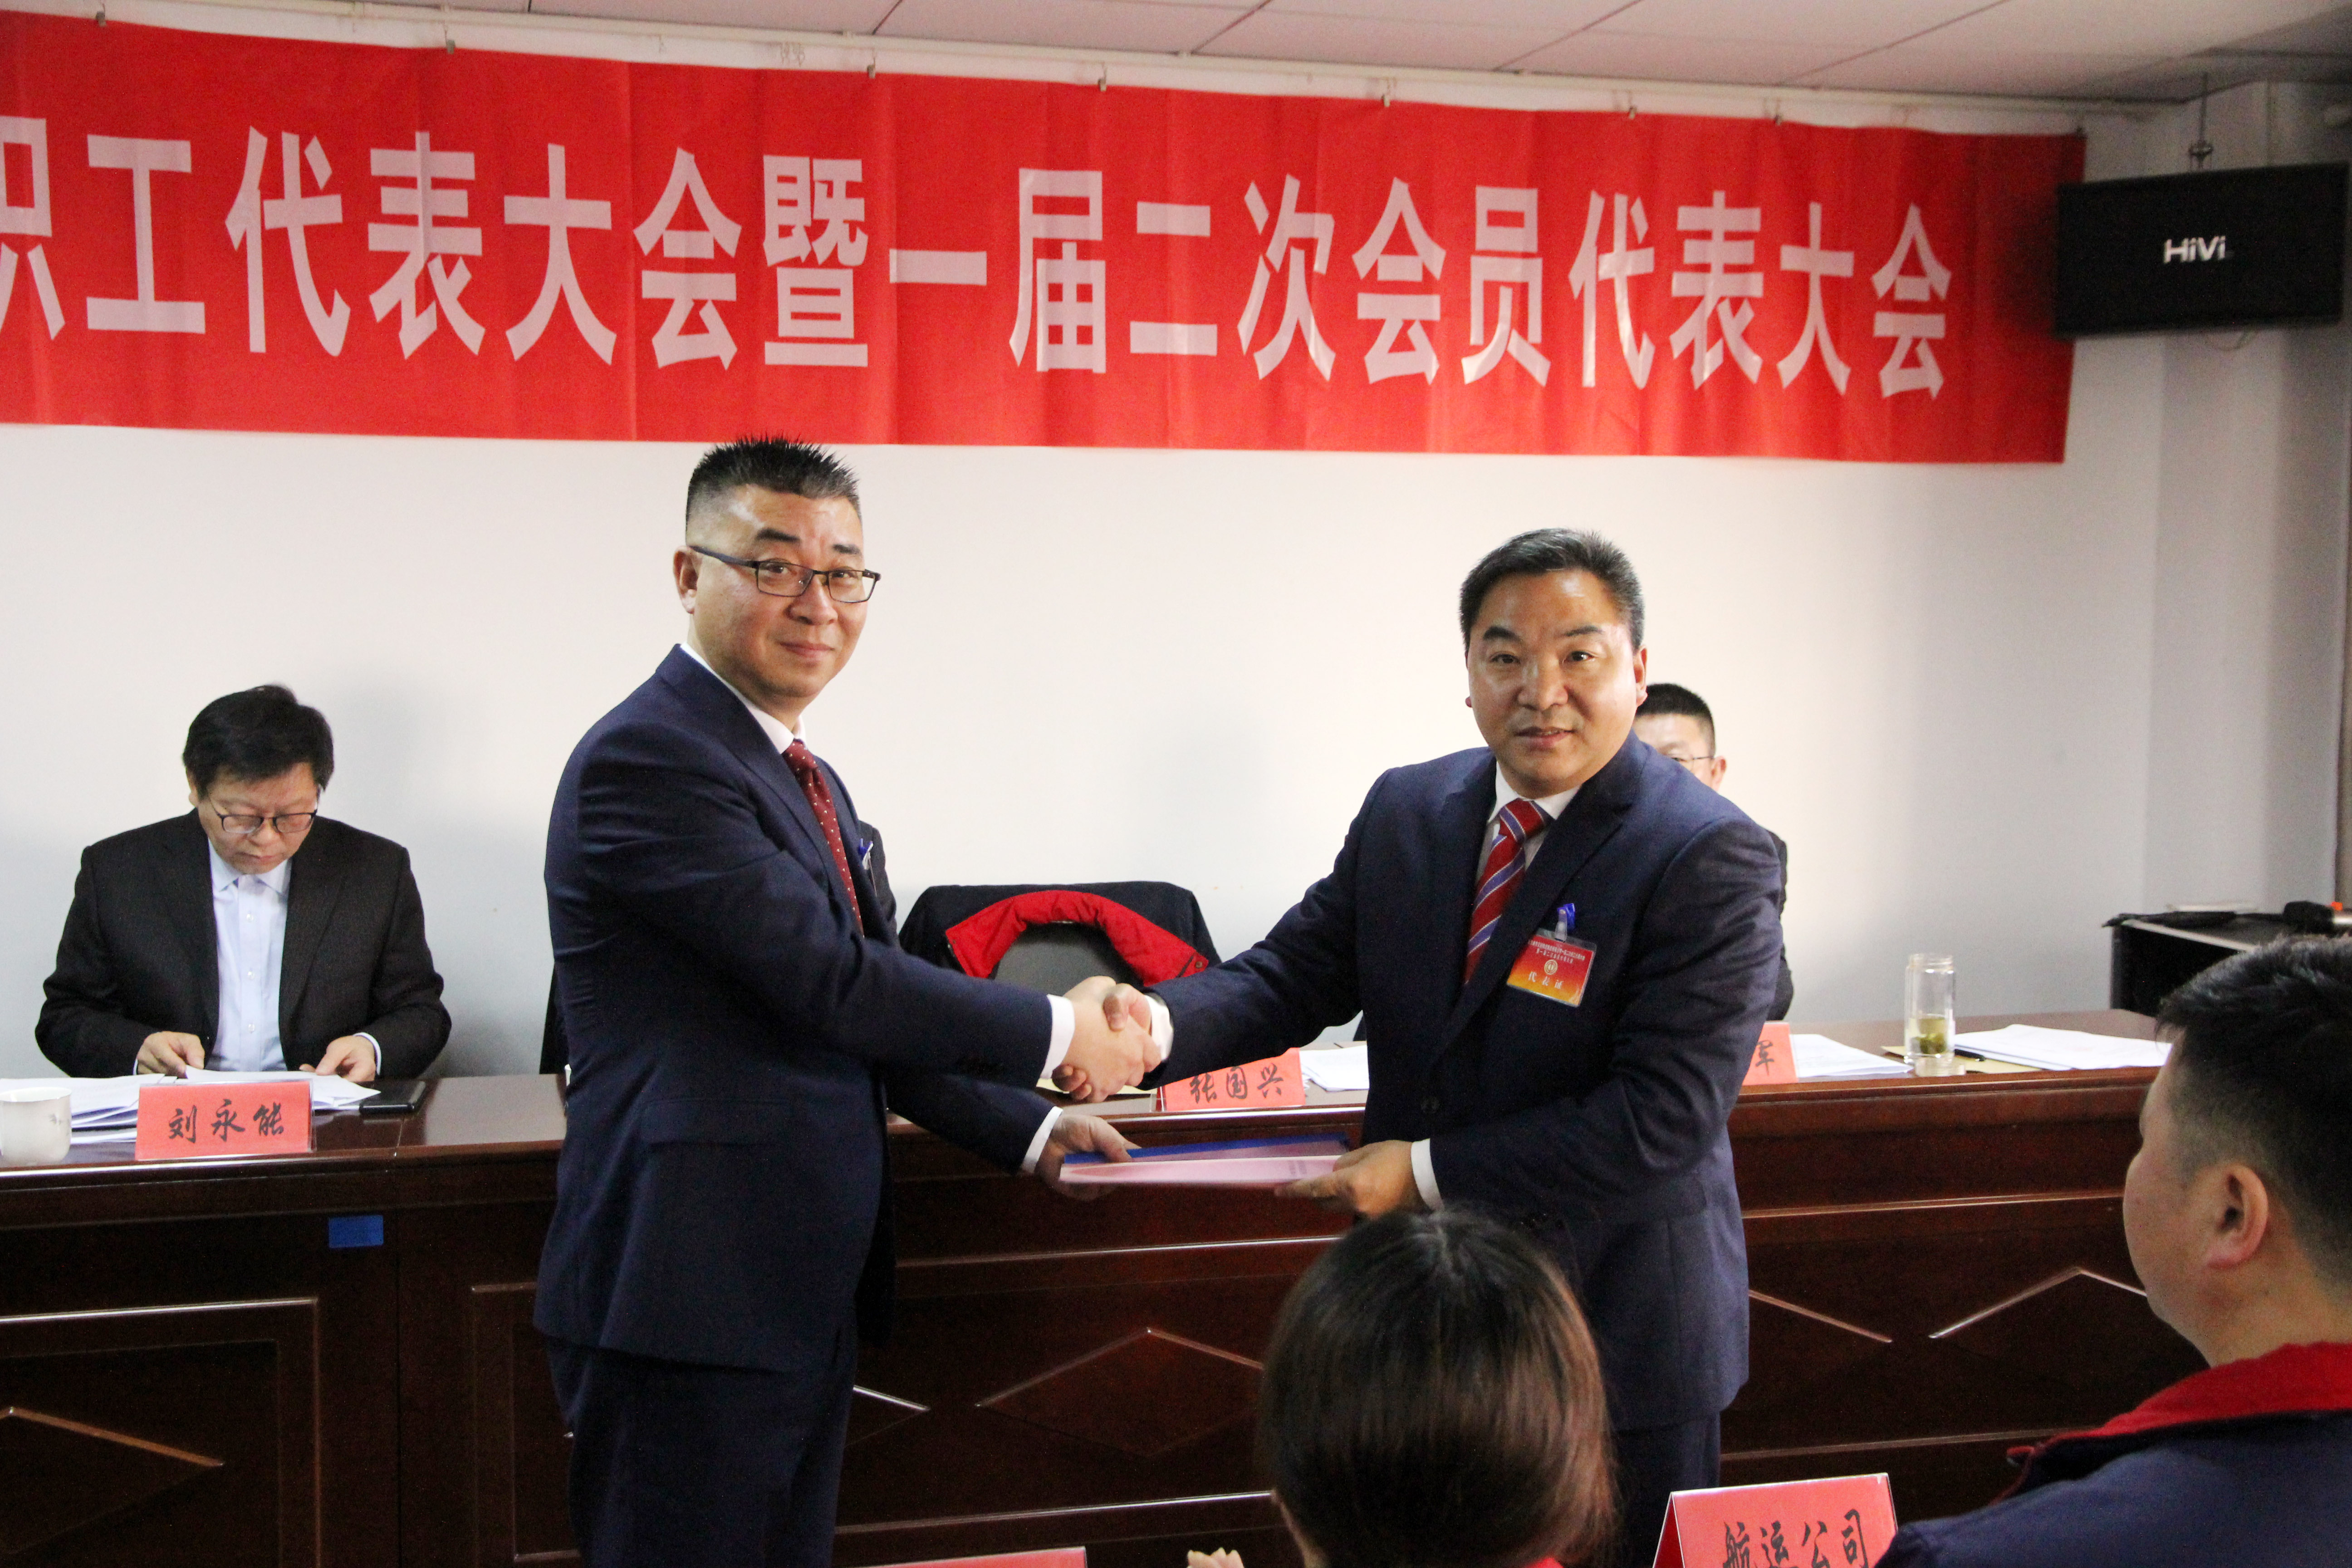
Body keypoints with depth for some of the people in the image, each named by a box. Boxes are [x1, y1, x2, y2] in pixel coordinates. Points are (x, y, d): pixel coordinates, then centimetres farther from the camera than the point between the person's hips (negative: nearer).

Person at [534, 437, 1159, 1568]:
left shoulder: (805, 782, 16)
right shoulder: (647, 758, -15)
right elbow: (834, 984, -20)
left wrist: (1028, 1132, 17)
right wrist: (1060, 1032, -9)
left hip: (803, 1294, 9)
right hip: (691, 1301, -9)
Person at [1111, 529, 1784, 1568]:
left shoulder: (1711, 858, -17)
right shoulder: (1406, 811, 3)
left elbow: (1666, 1115, -22)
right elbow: (1292, 975, 2)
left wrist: (1428, 1173, -19)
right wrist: (1154, 1026, -20)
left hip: (1617, 1336, -5)